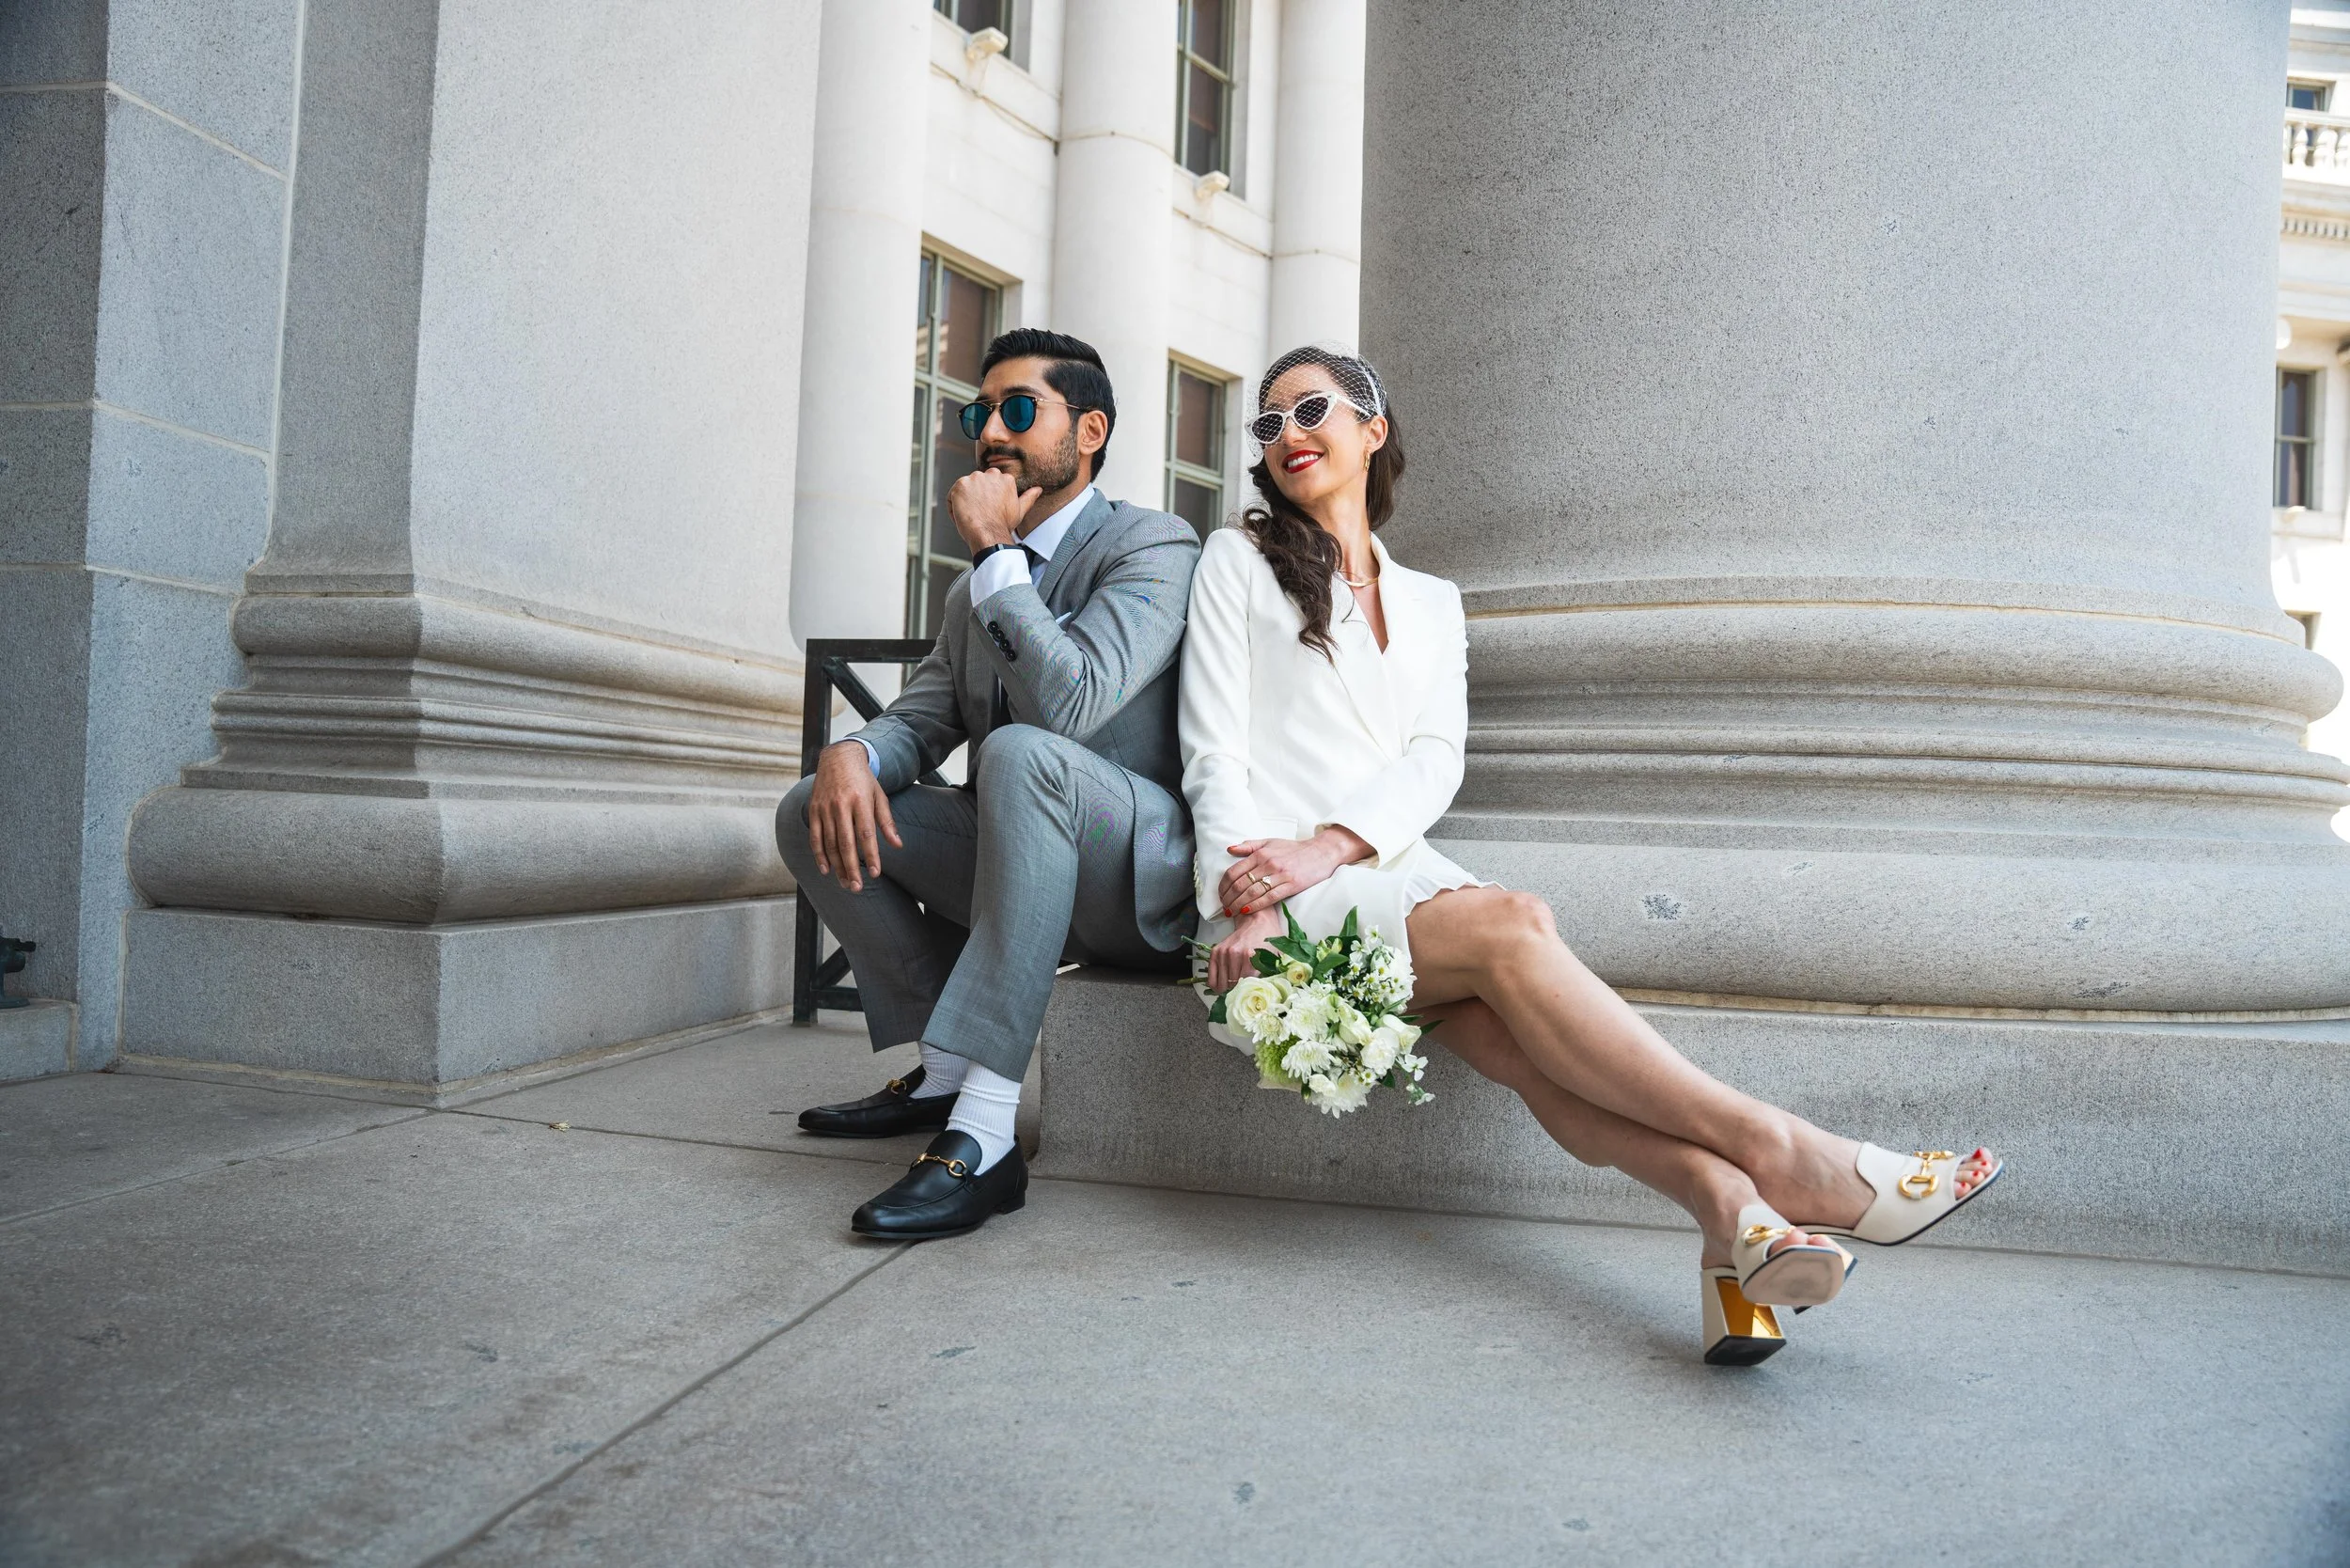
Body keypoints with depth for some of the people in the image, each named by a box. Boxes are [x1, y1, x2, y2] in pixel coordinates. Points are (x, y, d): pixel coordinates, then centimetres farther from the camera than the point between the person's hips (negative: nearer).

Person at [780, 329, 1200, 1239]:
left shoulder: (1156, 547, -9)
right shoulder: (979, 586, 18)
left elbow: (1070, 702, -25)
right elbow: (924, 712, 11)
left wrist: (997, 553, -16)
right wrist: (854, 752, -13)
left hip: (1139, 881, -7)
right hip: (1017, 875, 8)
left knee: (1021, 753, -37)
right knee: (812, 813, -3)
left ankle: (981, 1139, -39)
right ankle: (945, 1069, 0)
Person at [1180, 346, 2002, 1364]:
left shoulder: (1430, 601, 22)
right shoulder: (1238, 560, 13)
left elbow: (1434, 761, 6)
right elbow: (1214, 753, 2)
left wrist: (1327, 845, -15)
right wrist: (1242, 902, -14)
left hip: (1394, 871, 3)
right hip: (1277, 897, -3)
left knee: (1520, 1032, -30)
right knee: (1511, 926, -30)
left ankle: (1729, 1208, -48)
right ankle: (1775, 1151, -37)